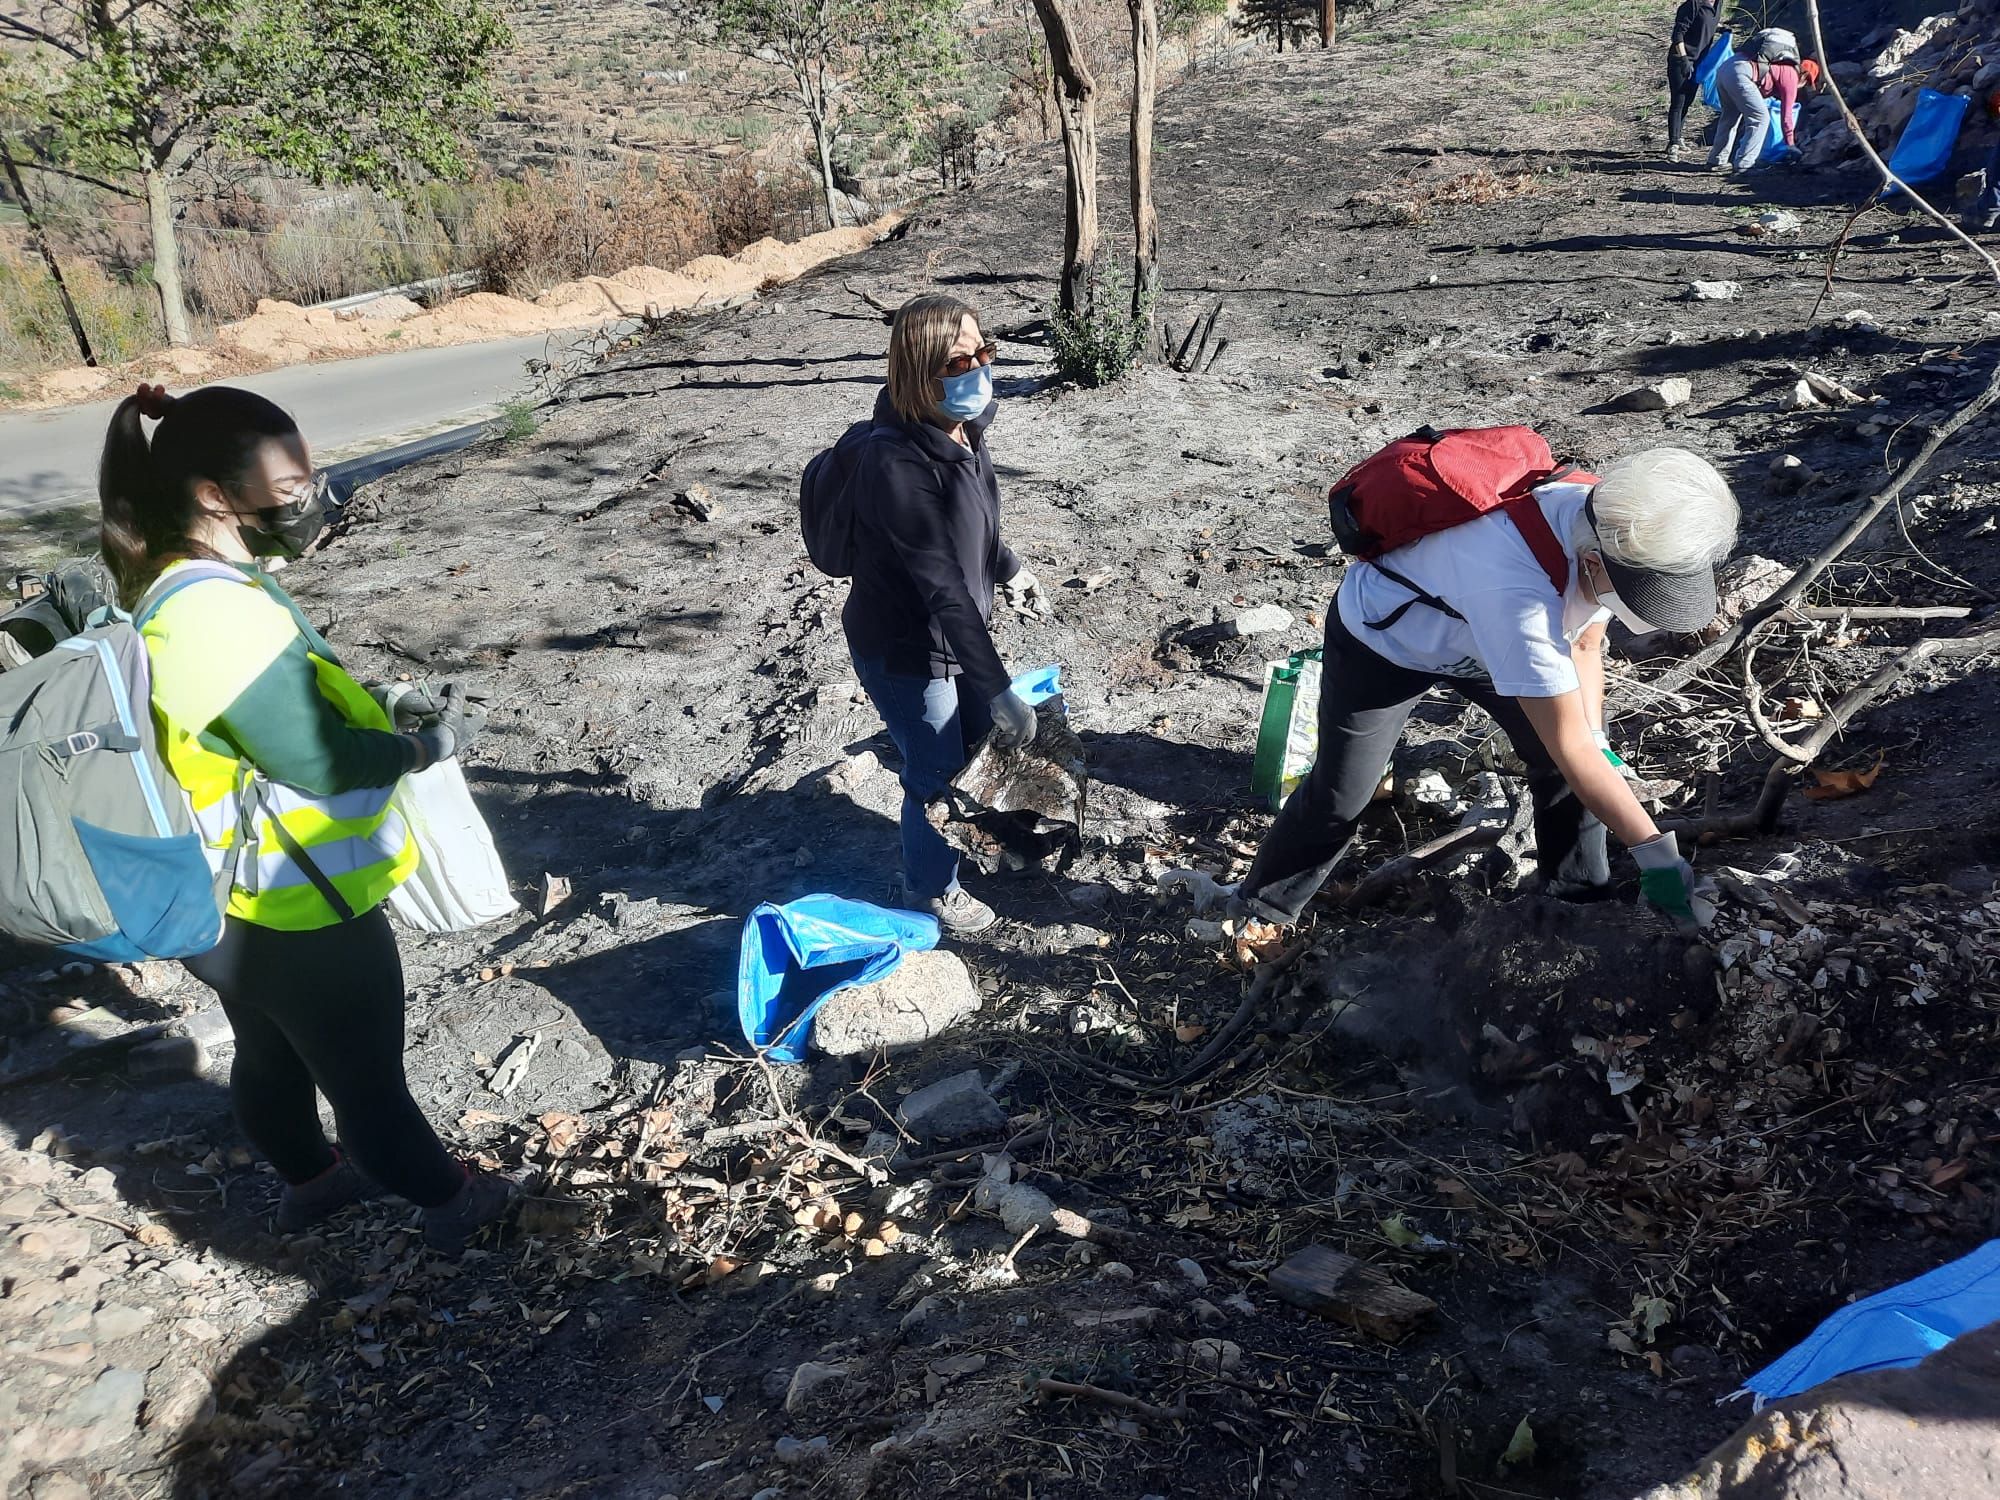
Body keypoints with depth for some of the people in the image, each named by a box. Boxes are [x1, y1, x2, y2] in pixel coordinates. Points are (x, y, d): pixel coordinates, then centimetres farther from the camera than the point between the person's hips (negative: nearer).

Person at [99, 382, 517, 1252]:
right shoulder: (223, 614, -31)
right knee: (365, 1077, 11)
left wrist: (375, 712, 2)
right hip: (298, 915, -9)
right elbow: (321, 760, -29)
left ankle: (307, 1181, 51)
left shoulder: (165, 593, 1)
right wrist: (429, 744, -14)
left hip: (228, 906, 9)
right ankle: (451, 1203, 32)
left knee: (270, 1056, 28)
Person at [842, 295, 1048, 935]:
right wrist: (999, 689, -33)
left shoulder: (961, 431, -7)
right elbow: (942, 589, -34)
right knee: (935, 775, 12)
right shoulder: (896, 463, -34)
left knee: (979, 740, 26)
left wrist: (1010, 569, 26)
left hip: (958, 632, 8)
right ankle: (932, 889, 39)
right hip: (905, 653, -8)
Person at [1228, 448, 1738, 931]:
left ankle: (1581, 899, 19)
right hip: (1379, 639, -7)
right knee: (1340, 796, -5)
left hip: (1474, 634, 7)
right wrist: (1655, 852, -34)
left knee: (1575, 753, 0)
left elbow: (1585, 644, -1)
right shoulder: (1516, 592, -47)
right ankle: (1258, 912, 18)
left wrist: (1596, 741, -12)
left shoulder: (1610, 532, -22)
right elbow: (1568, 747, -40)